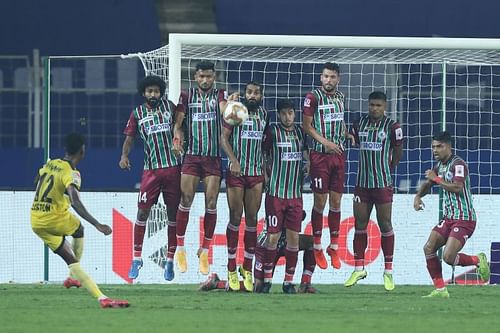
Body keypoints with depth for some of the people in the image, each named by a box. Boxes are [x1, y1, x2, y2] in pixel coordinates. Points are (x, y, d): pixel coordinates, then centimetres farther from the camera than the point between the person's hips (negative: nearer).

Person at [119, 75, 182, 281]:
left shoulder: (169, 107, 7)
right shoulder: (137, 114, 6)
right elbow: (129, 138, 5)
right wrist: (124, 155, -12)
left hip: (173, 166, 1)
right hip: (151, 169, -1)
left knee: (173, 213, 3)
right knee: (142, 211, -7)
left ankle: (170, 261, 12)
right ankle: (137, 258, 1)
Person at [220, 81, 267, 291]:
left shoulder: (263, 114, 12)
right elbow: (224, 138, -6)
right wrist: (233, 160, -18)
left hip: (256, 173, 4)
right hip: (236, 172, -4)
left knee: (252, 219, 3)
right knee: (235, 218, -3)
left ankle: (247, 268, 8)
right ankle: (232, 270, 3)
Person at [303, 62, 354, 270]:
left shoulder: (340, 97, 12)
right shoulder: (313, 97, -7)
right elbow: (306, 125, -10)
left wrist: (347, 134, 6)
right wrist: (325, 142, -20)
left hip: (338, 154, 6)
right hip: (320, 154, -6)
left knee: (336, 200, 6)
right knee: (320, 201, -3)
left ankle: (334, 247, 13)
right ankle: (317, 247, 7)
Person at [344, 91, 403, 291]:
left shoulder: (392, 127, -4)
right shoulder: (360, 124, 8)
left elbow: (397, 153, 5)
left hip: (383, 184, -4)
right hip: (362, 184, 4)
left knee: (385, 225, 0)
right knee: (359, 225, 4)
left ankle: (388, 271, 4)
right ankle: (359, 268, 12)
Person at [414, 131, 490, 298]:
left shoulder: (458, 164, -14)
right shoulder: (440, 165, 13)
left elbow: (457, 187, -28)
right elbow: (428, 183, 27)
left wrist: (436, 179, -18)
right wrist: (418, 196, 7)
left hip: (464, 219, -9)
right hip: (448, 218, 9)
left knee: (448, 257, -19)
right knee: (428, 248, -5)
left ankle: (478, 261, 8)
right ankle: (440, 289, 0)